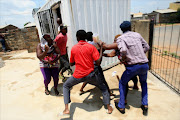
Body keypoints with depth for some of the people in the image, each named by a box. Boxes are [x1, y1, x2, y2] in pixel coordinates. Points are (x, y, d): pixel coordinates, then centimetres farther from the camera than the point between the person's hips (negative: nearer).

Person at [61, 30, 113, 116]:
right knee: (103, 88, 25)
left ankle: (66, 109, 18)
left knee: (66, 86, 26)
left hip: (78, 76, 0)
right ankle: (109, 107, 21)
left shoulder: (73, 48, 1)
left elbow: (71, 64, 10)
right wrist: (101, 48, 0)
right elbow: (98, 62, -10)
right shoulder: (91, 47, -4)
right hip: (90, 75, 0)